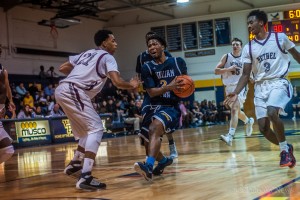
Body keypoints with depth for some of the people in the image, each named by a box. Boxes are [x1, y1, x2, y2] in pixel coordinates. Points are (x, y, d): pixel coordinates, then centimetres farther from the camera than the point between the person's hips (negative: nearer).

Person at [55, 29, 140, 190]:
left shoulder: (86, 53, 27)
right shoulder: (107, 57, 3)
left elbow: (63, 68, 28)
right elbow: (117, 82, -10)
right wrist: (132, 85, 9)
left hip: (62, 90, 9)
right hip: (74, 92, -9)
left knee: (88, 129, 23)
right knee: (96, 128, -10)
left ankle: (75, 164, 33)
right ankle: (85, 177, -22)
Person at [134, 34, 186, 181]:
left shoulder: (178, 62, 3)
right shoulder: (147, 68, 1)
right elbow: (151, 92, -9)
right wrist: (169, 87, -26)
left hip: (172, 107, -4)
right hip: (153, 106, 4)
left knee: (155, 127, -33)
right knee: (148, 143, 8)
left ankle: (149, 166, -45)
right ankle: (164, 160, 41)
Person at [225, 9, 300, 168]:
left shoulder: (280, 37, -2)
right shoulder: (248, 48, 6)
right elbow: (246, 74, 5)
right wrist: (236, 93, -9)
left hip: (278, 83, -4)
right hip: (260, 87, 4)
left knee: (272, 113, -30)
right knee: (263, 127, -4)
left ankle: (285, 149, -11)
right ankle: (286, 148, 22)